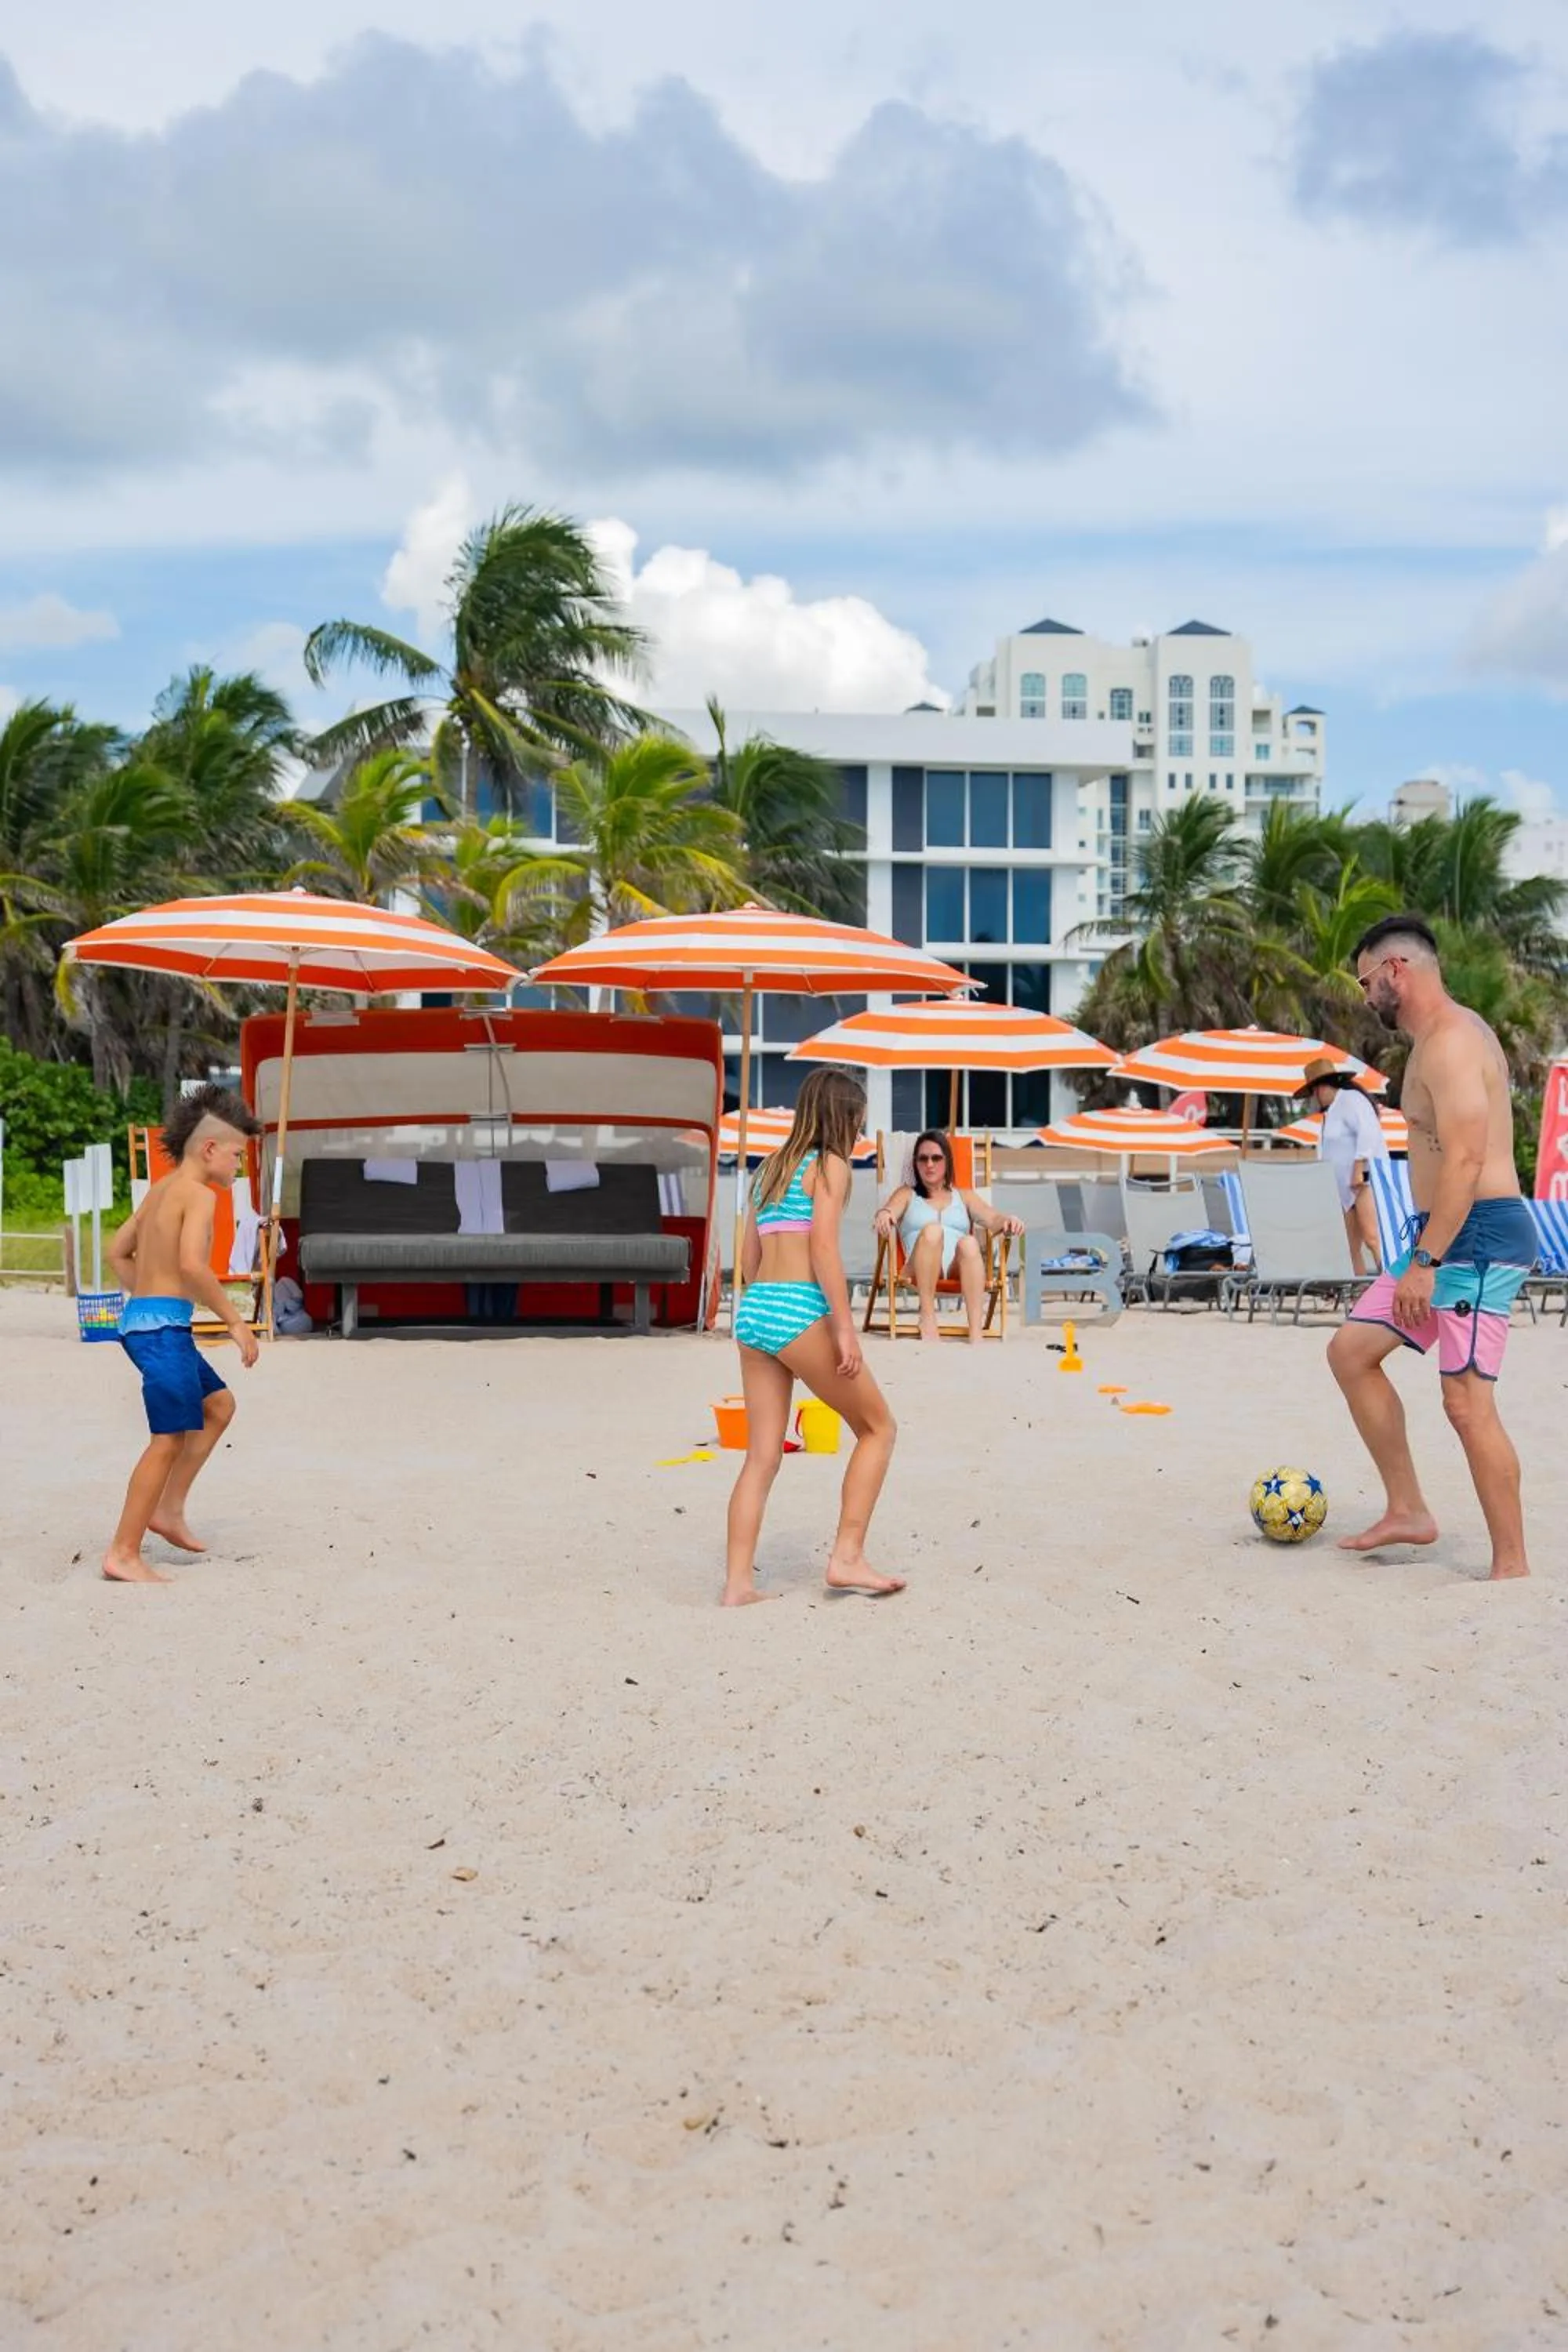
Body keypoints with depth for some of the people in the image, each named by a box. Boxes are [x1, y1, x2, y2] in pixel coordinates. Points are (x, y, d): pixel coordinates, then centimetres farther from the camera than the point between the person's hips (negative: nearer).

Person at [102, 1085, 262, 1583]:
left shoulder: (160, 1189, 17)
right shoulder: (199, 1194, -12)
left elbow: (118, 1252, 24)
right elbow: (192, 1264, -26)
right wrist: (236, 1320, -19)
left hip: (140, 1317, 10)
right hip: (164, 1324, -10)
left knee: (218, 1405, 22)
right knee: (170, 1440, -7)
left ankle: (169, 1509, 20)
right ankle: (123, 1555, -7)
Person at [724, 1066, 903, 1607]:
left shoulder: (771, 1168, 21)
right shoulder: (829, 1165, -1)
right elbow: (823, 1248, -13)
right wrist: (845, 1328, -16)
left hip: (752, 1309, 8)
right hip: (799, 1311, -8)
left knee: (762, 1456, 8)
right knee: (878, 1427, 7)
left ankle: (737, 1582, 2)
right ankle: (846, 1558, 1)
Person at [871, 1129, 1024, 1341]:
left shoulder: (964, 1197, 29)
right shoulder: (907, 1194, 26)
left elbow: (992, 1219, 12)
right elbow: (889, 1212, 4)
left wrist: (1008, 1221, -13)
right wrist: (883, 1214, -22)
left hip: (961, 1268, 1)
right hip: (920, 1271, -1)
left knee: (968, 1243, -35)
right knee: (932, 1230, -33)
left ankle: (976, 1332, -48)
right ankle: (927, 1316, -33)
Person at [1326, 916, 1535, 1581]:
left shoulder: (1450, 1042, -16)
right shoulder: (1442, 1038, 17)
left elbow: (1465, 1160, -24)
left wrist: (1425, 1261, -25)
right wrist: (1423, 1253, 23)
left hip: (1477, 1235, -11)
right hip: (1448, 1235, 11)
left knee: (1467, 1401, -11)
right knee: (1351, 1350, 12)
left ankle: (1512, 1568, -4)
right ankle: (1407, 1511, 16)